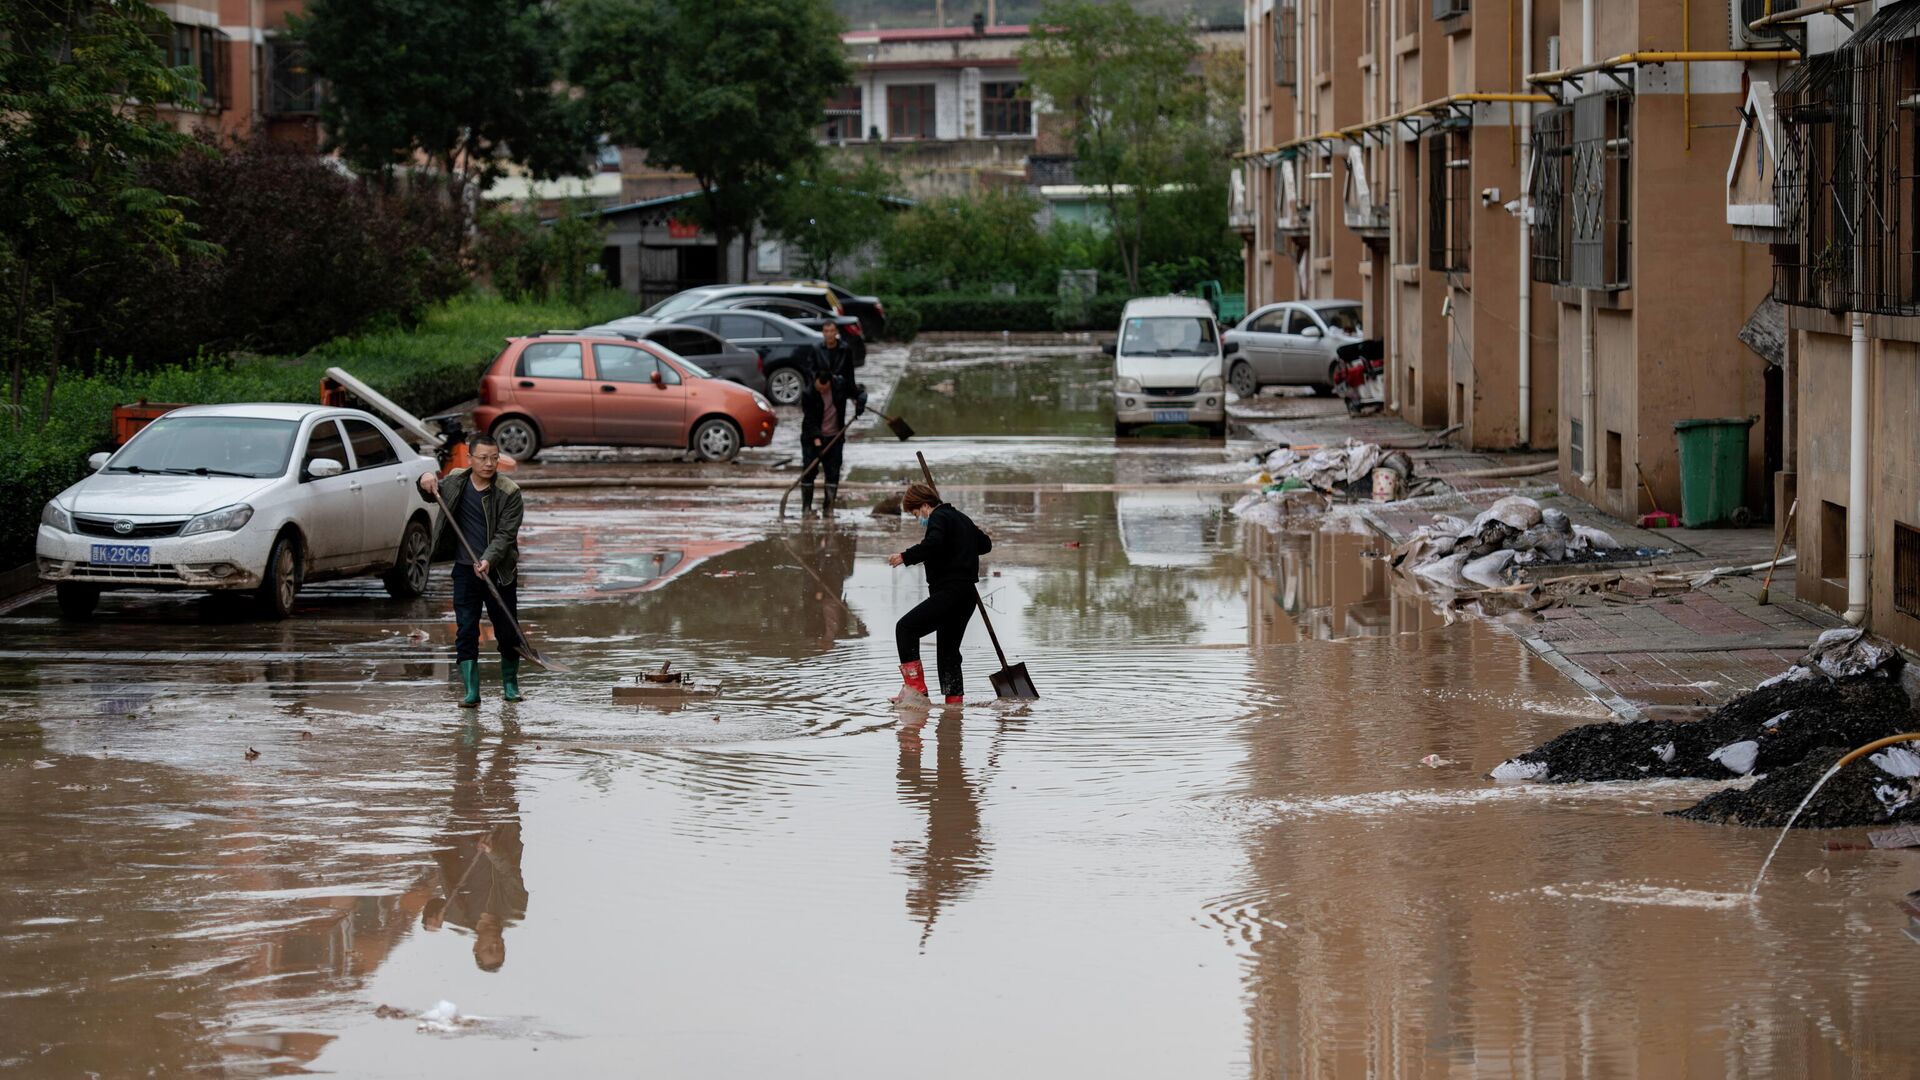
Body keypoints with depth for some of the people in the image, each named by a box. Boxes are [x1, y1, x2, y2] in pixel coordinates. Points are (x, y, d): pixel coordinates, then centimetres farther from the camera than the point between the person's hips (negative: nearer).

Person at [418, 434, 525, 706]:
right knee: (466, 633, -2)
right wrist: (427, 482, 1)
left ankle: (510, 684, 26)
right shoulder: (455, 480, 3)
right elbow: (433, 493, 25)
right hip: (465, 571, 2)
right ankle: (471, 692, 0)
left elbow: (506, 534, -16)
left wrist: (488, 560, -31)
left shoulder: (509, 492, -10)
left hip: (498, 571, -2)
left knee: (508, 632, 6)